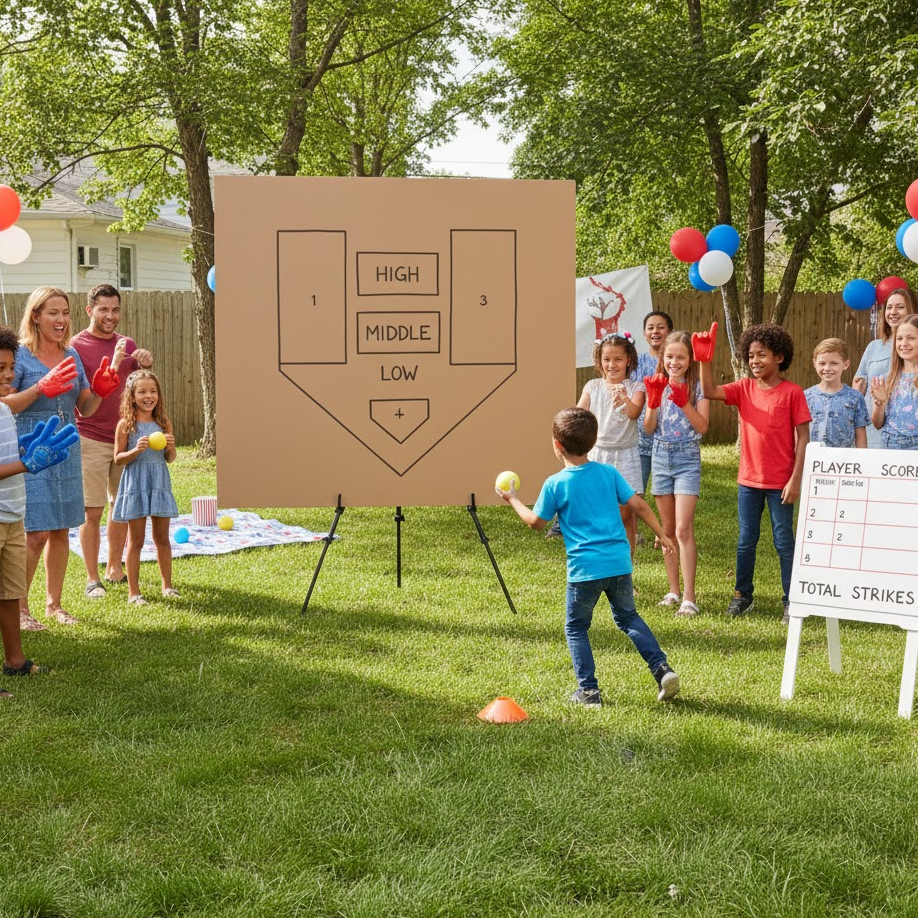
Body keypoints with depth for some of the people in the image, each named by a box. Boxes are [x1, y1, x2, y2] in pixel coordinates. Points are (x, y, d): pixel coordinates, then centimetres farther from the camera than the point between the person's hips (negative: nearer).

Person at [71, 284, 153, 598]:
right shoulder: (76, 346, -8)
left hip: (124, 437, 5)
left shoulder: (127, 345, 10)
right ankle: (92, 578, 5)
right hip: (91, 440, -5)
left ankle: (115, 569, 26)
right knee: (92, 511, -3)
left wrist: (146, 365, -9)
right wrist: (113, 366, -26)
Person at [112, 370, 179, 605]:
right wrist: (137, 450, -21)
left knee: (162, 538, 12)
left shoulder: (163, 424, 4)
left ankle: (167, 585, 25)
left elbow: (170, 459, 10)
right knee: (136, 540, 3)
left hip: (160, 483, 3)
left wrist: (171, 448, -11)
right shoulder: (126, 424, -6)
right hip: (135, 485, -3)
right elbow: (118, 458, -5)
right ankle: (133, 591, 11)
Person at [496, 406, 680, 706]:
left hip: (584, 569, -4)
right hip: (619, 563, 4)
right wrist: (662, 535, 18)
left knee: (576, 628, 14)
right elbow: (638, 505, 5)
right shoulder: (609, 472, 4)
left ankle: (588, 690, 10)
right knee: (628, 617, 23)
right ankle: (662, 668, 9)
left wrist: (513, 499, 22)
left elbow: (536, 522, 6)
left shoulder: (555, 484, -6)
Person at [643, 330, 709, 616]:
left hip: (687, 458, -4)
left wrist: (684, 403, -25)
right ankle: (673, 590, 20)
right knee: (667, 528, 10)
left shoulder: (697, 387, -4)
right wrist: (653, 402, -16)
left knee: (683, 528, -13)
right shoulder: (657, 385, 5)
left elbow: (702, 426, -12)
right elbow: (649, 428, 1)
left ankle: (689, 597, -11)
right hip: (661, 456, 4)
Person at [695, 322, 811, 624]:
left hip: (780, 483, -4)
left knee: (783, 541, 4)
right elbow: (710, 392, -11)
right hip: (749, 480, 4)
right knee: (746, 540, 13)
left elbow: (802, 437, -9)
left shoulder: (792, 392, -9)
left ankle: (791, 600, 13)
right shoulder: (744, 389, 2)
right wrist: (704, 360, -25)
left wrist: (795, 479, -13)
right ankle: (742, 595, 25)